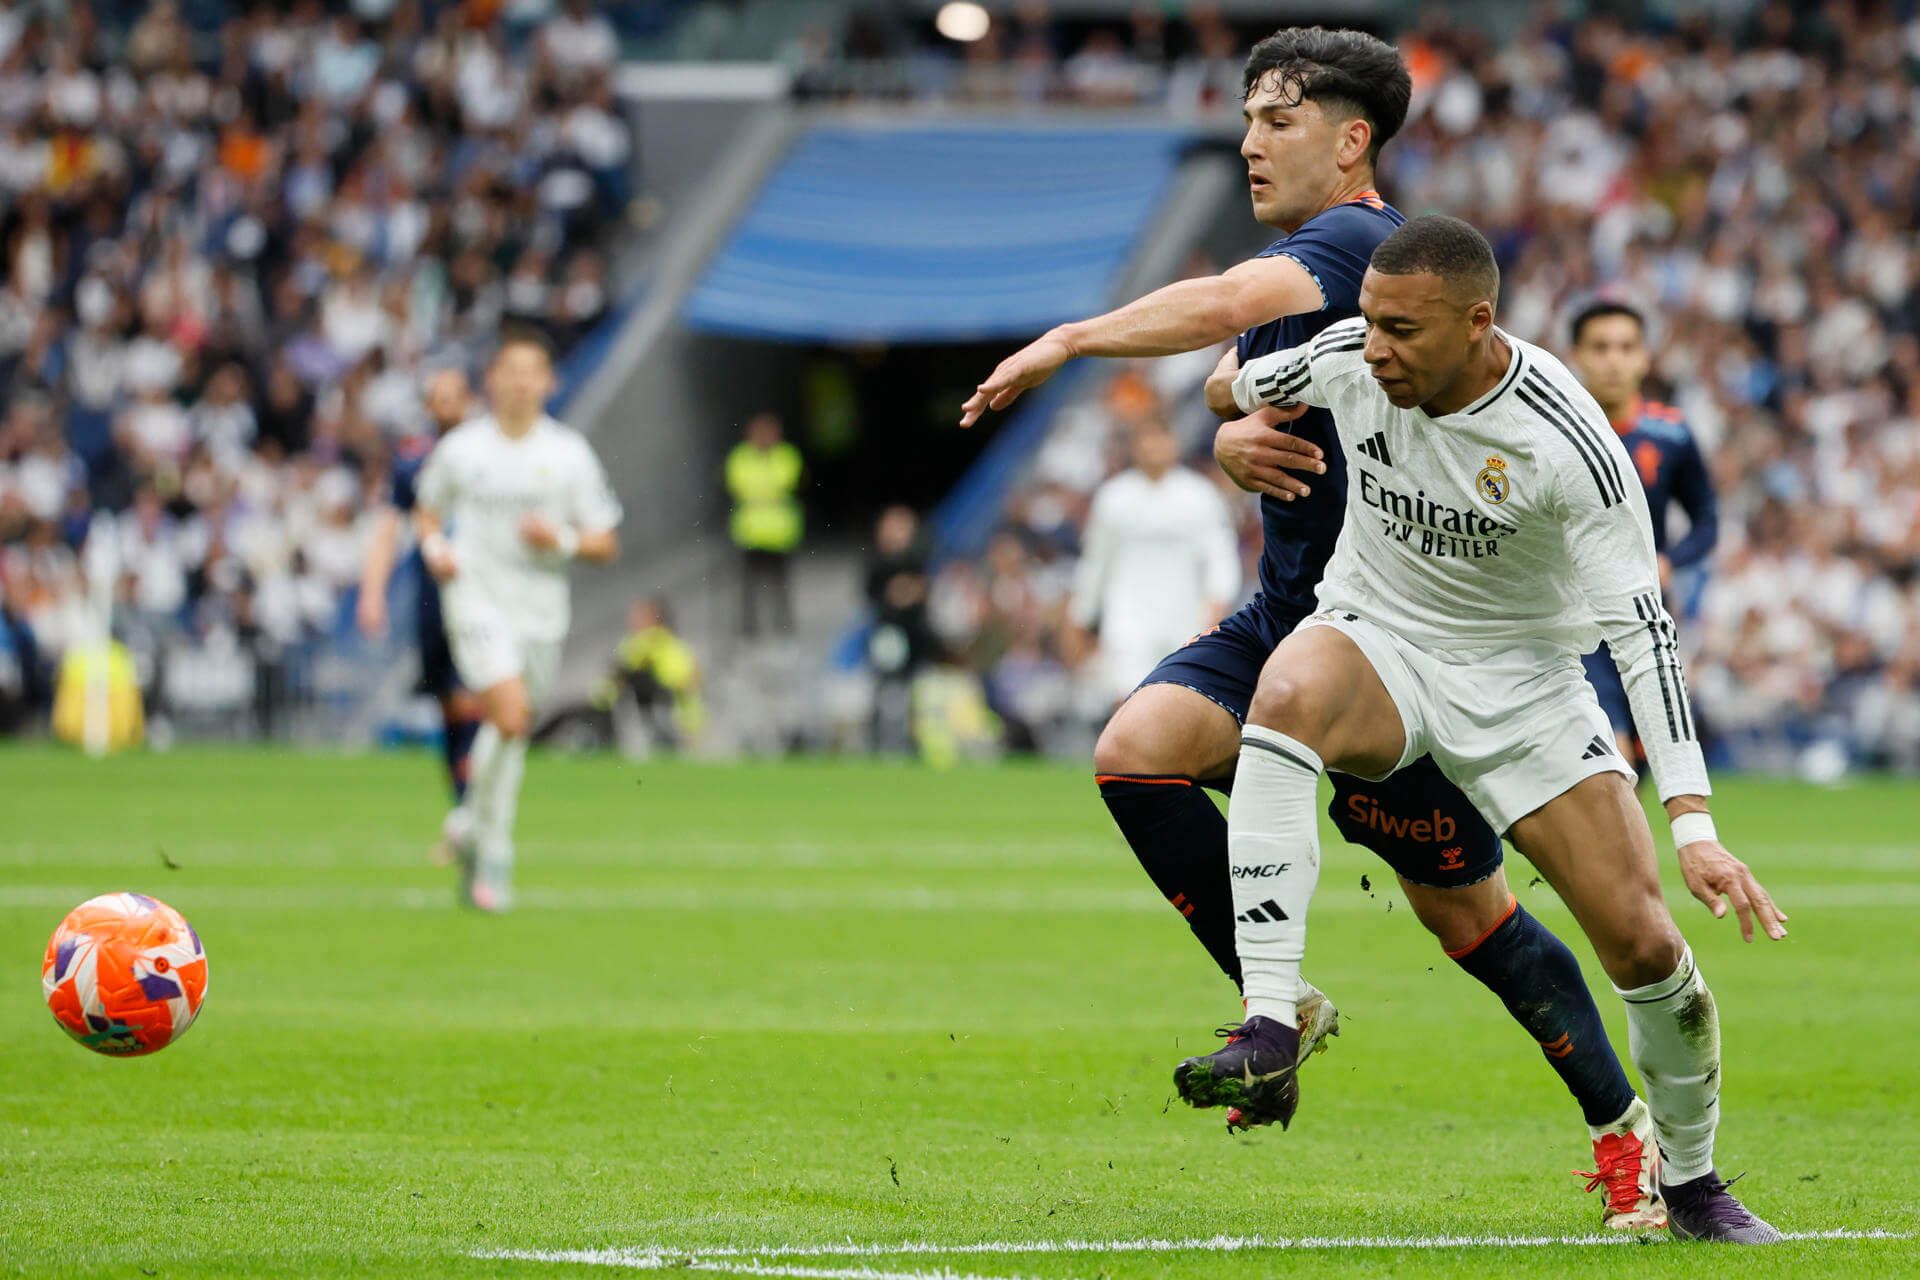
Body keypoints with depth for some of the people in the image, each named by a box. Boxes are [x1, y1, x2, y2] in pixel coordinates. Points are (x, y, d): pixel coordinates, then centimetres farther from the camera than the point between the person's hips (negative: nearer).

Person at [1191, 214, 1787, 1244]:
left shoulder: (1568, 443, -25)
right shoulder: (1346, 360, -16)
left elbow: (1642, 632, -26)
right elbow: (1228, 388, 9)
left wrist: (1694, 827, -31)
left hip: (1521, 682, -1)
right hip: (1374, 638, 1)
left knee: (1641, 940, -10)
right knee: (1287, 695, -37)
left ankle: (1691, 1184, 18)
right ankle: (1269, 1039, -43)